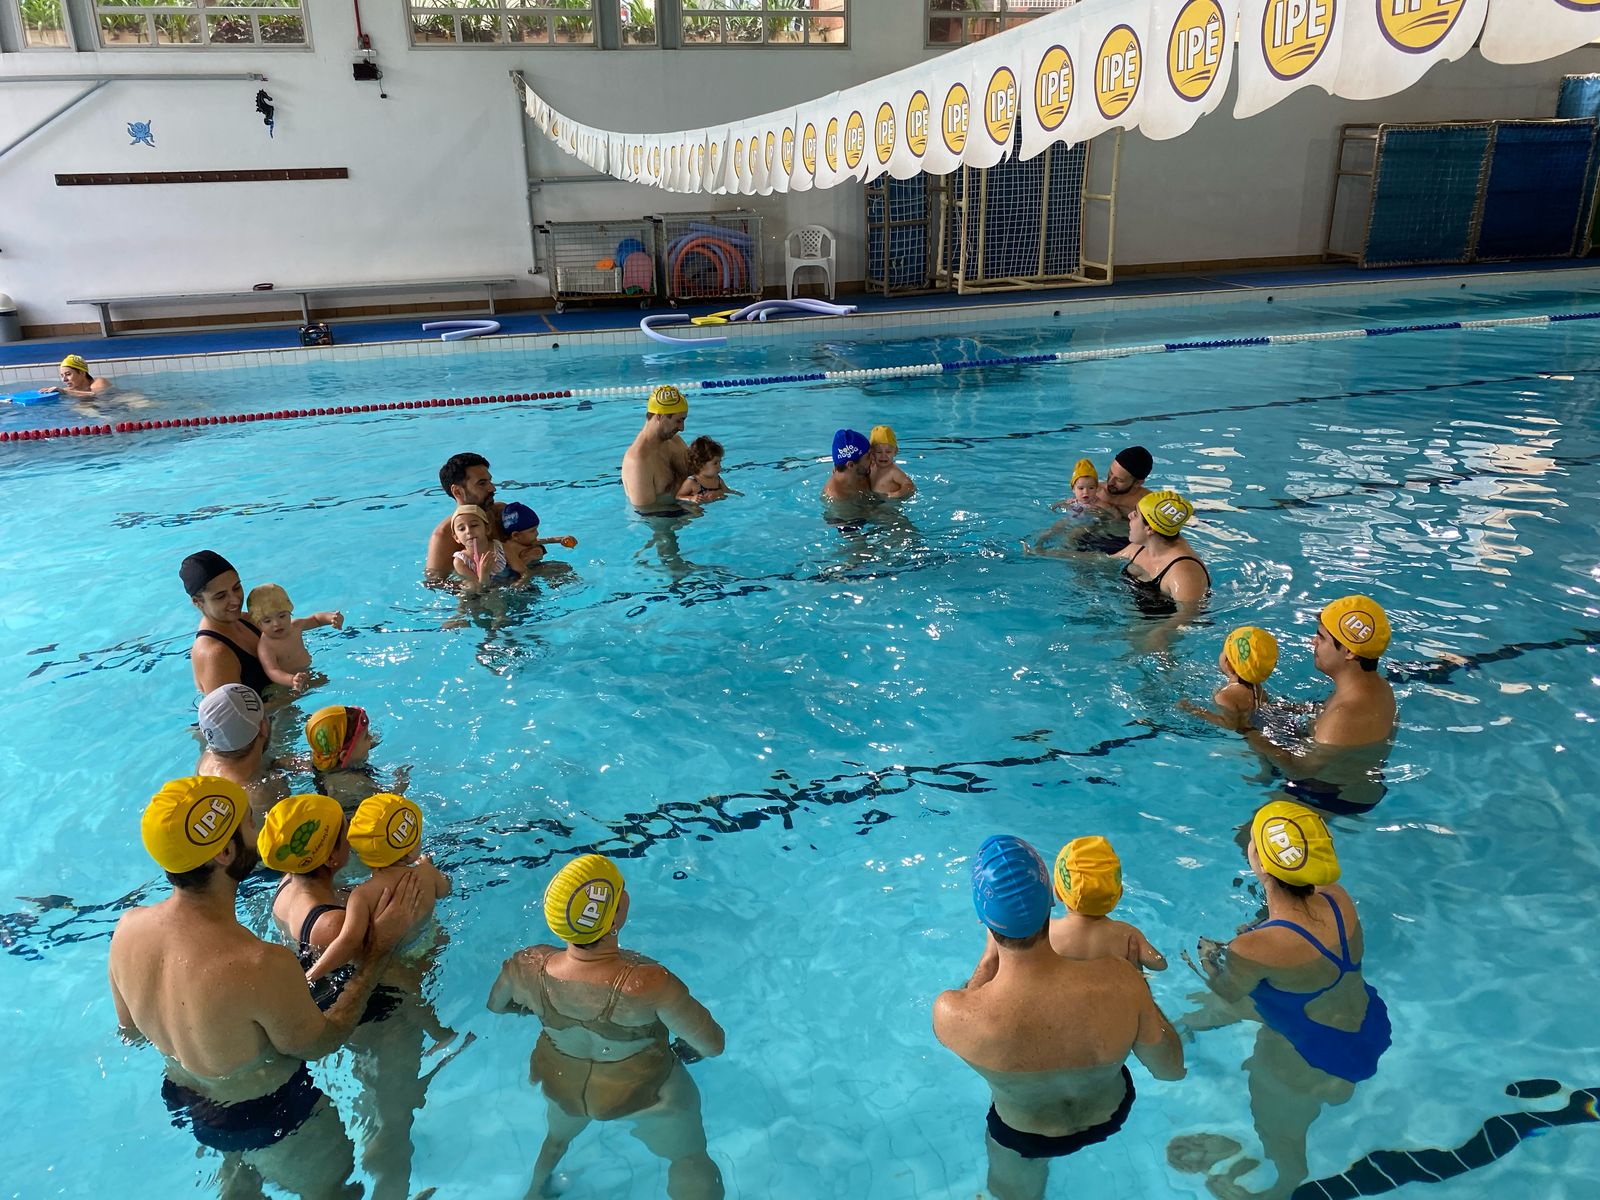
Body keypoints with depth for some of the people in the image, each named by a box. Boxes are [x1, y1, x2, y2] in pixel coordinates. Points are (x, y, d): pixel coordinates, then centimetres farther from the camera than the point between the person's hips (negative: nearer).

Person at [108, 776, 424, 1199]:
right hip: (272, 1125, -5)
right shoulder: (263, 966, -43)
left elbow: (130, 1029, -2)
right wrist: (378, 950, -16)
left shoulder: (128, 927, -22)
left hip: (185, 1102, 6)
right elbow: (320, 1042, -21)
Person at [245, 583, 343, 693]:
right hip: (285, 684, -7)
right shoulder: (265, 646, -24)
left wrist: (331, 617, -5)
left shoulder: (295, 626, -1)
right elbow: (272, 671, -37)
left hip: (308, 672, 7)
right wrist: (292, 680, -57)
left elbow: (316, 618, 18)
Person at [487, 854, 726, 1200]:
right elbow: (713, 1044, -26)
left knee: (558, 1137, 39)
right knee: (692, 1164, 25)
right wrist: (688, 1050, -4)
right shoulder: (652, 985, -41)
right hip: (644, 1093, -4)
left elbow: (495, 1004, -5)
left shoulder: (525, 968, -29)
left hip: (561, 1085, 5)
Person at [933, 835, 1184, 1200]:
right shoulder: (1120, 981, -38)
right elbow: (1171, 1070, -18)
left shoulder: (950, 1014, -40)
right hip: (1111, 1116, 1)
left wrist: (991, 952, -4)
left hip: (1025, 1138, -1)